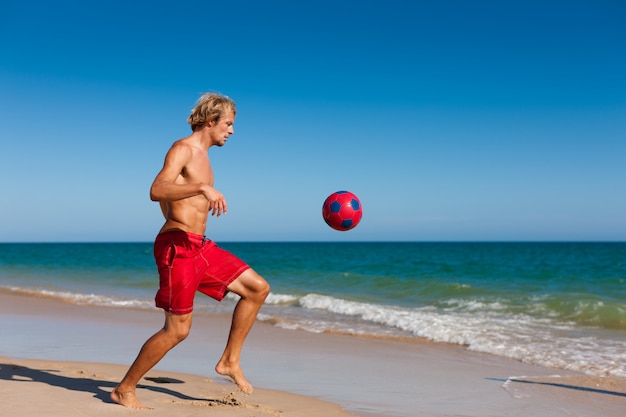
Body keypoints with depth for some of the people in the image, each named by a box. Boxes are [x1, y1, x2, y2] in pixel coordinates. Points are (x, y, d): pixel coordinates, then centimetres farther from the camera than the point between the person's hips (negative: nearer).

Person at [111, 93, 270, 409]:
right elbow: (156, 191, -27)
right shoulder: (183, 149, -9)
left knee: (258, 288, 7)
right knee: (178, 329, -8)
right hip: (177, 246, -9)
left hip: (200, 246, 9)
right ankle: (124, 390, 8)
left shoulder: (201, 155, 18)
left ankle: (230, 361, 12)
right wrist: (202, 187, -37)